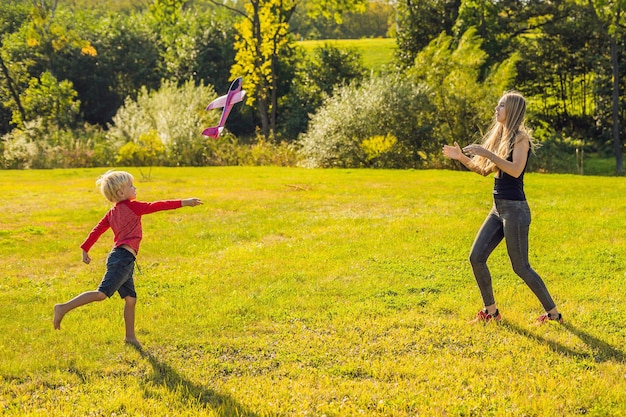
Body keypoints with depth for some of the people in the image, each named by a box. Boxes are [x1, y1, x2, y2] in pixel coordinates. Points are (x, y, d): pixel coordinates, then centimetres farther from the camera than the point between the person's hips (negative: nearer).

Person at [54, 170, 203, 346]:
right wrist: (184, 203, -7)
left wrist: (85, 249, 22)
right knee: (102, 294, -14)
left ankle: (130, 336, 19)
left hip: (121, 261, 9)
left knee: (130, 298, 13)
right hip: (123, 257, -9)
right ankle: (64, 308, -18)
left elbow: (97, 230, 16)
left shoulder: (112, 212, 17)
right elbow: (156, 206, -7)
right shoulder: (132, 207, -5)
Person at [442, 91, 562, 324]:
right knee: (476, 257, 4)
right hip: (499, 209, 8)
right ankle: (491, 311, 15)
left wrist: (487, 153, -27)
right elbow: (484, 170, 19)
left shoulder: (520, 138, -11)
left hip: (515, 209, -8)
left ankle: (553, 313, 9)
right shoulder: (501, 136, 13)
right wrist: (462, 158, 8)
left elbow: (516, 170, -27)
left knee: (520, 267, -4)